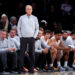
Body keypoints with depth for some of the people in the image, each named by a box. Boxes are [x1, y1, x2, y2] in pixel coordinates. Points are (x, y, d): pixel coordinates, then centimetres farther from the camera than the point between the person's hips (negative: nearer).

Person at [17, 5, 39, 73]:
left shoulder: (34, 18, 7)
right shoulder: (22, 18, 5)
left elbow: (37, 28, 9)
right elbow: (18, 28, 8)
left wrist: (34, 36, -1)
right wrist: (20, 36, 0)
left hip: (31, 38, 1)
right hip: (23, 38, -1)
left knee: (32, 53, 1)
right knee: (22, 53, -4)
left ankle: (32, 68, 8)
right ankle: (21, 69, -1)